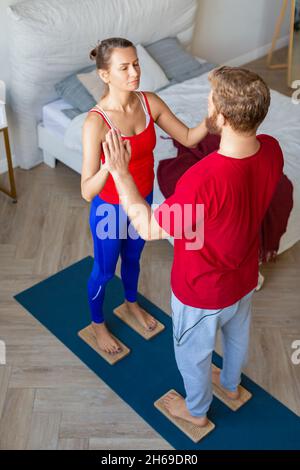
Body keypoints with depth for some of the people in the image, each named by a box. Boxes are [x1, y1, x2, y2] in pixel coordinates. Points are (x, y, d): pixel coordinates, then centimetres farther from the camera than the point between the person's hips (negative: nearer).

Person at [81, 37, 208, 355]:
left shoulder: (150, 102, -14)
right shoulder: (96, 121, -32)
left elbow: (188, 138, -5)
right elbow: (87, 192, -34)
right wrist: (109, 165, -55)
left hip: (142, 200, 5)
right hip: (110, 208, -5)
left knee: (133, 257, 31)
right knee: (104, 270, 19)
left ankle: (131, 303, 60)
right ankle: (97, 323, 48)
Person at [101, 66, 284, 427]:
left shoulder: (203, 180, -43)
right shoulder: (271, 151, -21)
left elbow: (149, 228, -27)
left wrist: (120, 173, -20)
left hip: (202, 290, -6)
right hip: (244, 277, 6)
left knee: (193, 352, 25)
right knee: (236, 335, 34)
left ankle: (196, 410, 53)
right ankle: (231, 385, 64)